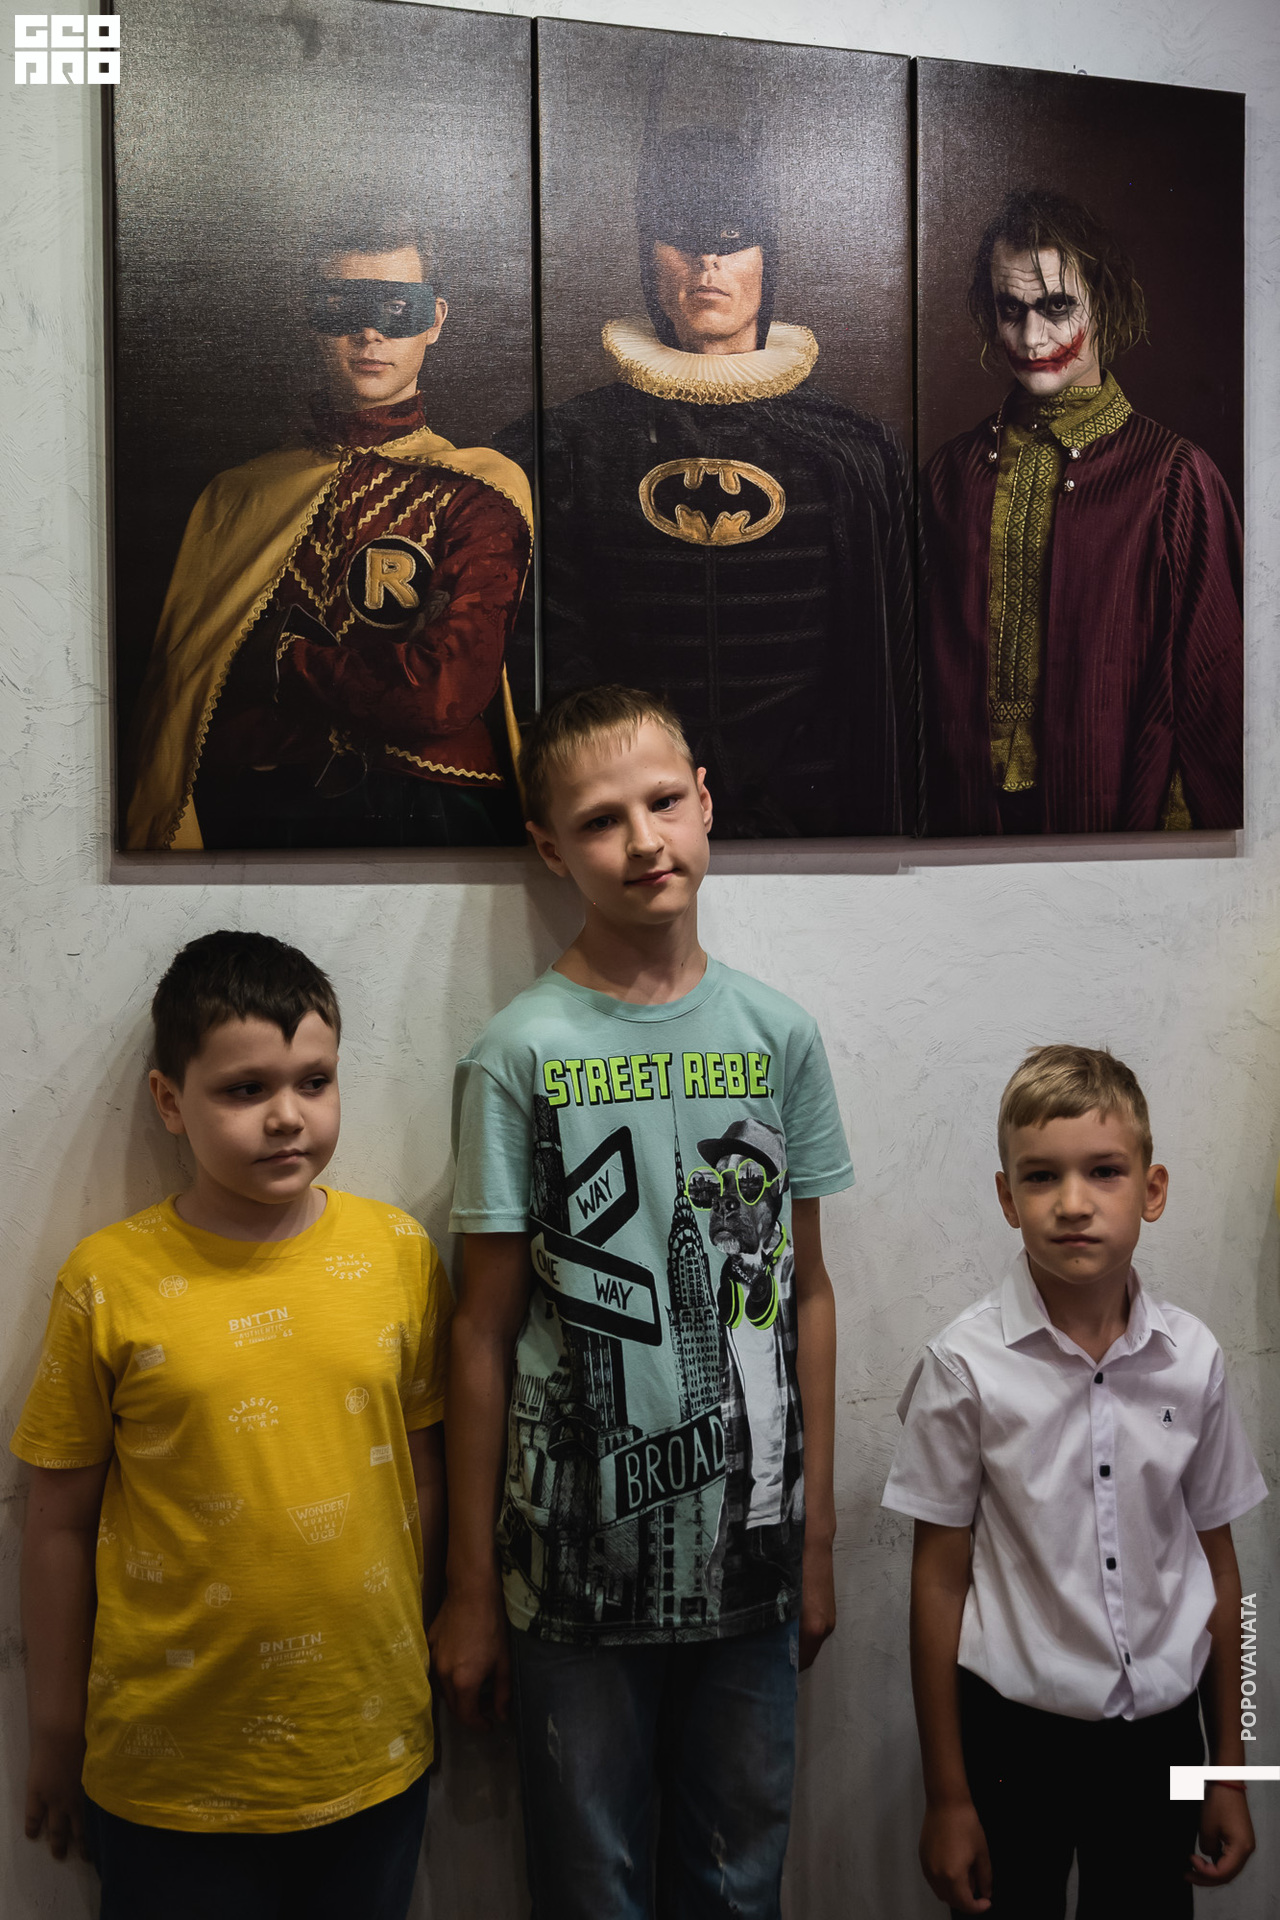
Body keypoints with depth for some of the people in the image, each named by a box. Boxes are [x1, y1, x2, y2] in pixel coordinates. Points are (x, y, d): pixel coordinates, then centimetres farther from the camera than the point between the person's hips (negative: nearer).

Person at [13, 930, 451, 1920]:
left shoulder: (399, 1253, -5)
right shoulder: (109, 1282, -12)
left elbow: (422, 1472, 4)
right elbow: (61, 1521, -4)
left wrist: (417, 1666, 11)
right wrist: (57, 1734, 4)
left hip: (374, 1750, 2)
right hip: (170, 1775, -2)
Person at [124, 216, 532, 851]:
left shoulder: (480, 489, 8)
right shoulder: (236, 493, 19)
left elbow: (443, 693, -6)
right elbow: (174, 678, 15)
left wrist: (280, 658, 5)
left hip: (425, 810, -1)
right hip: (248, 813, 2)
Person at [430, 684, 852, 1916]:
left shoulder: (779, 1035, -1)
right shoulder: (522, 1053, -10)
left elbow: (806, 1291, 5)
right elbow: (486, 1329, -6)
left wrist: (817, 1539, 7)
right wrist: (470, 1588, -3)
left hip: (750, 1548, 3)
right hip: (577, 1558, -3)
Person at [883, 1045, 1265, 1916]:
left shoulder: (1193, 1358, -6)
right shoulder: (966, 1366, -14)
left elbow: (1217, 1567, 4)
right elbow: (940, 1581, -8)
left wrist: (1230, 1771, 10)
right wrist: (948, 1796, -3)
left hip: (1160, 1730, 3)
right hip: (1014, 1732, -2)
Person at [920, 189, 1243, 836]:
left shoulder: (1173, 476, -9)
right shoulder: (953, 472, 2)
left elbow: (1211, 688, -6)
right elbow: (933, 671, 7)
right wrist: (942, 812, 5)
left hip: (1116, 810, -3)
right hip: (974, 807, 3)